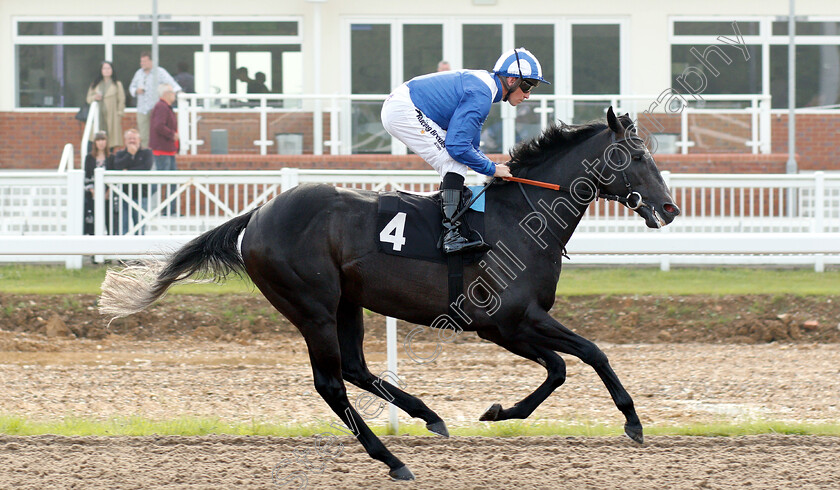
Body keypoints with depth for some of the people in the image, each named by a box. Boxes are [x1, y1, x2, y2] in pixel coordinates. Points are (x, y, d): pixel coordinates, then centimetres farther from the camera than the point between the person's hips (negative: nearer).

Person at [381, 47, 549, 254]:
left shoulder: (483, 84, 15)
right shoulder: (481, 95, -19)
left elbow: (471, 146, 22)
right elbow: (457, 146, -23)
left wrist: (498, 169, 9)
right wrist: (492, 169, -11)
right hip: (403, 110, -11)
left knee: (455, 165, 13)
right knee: (455, 162, -14)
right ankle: (451, 234, -22)